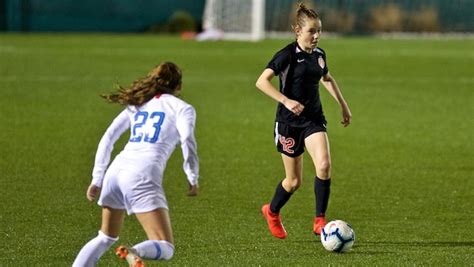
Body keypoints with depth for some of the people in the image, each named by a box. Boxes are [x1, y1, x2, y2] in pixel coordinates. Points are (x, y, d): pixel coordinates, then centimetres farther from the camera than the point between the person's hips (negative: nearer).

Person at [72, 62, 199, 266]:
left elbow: (107, 138, 19)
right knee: (165, 248, -7)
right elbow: (187, 140, -8)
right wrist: (193, 179, -2)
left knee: (106, 238, 26)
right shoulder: (181, 108, 10)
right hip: (143, 177, -6)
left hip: (116, 171, 6)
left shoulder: (136, 104, 24)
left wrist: (97, 179, 21)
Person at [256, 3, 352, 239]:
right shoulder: (287, 55, -14)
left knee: (324, 166, -20)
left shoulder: (319, 54, 5)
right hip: (289, 122, -5)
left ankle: (320, 220, -10)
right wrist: (286, 101, -31)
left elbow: (327, 79, 26)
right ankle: (272, 212, 34)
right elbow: (262, 81, -22)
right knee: (294, 180, 4)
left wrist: (343, 105, 25)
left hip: (314, 119, 5)